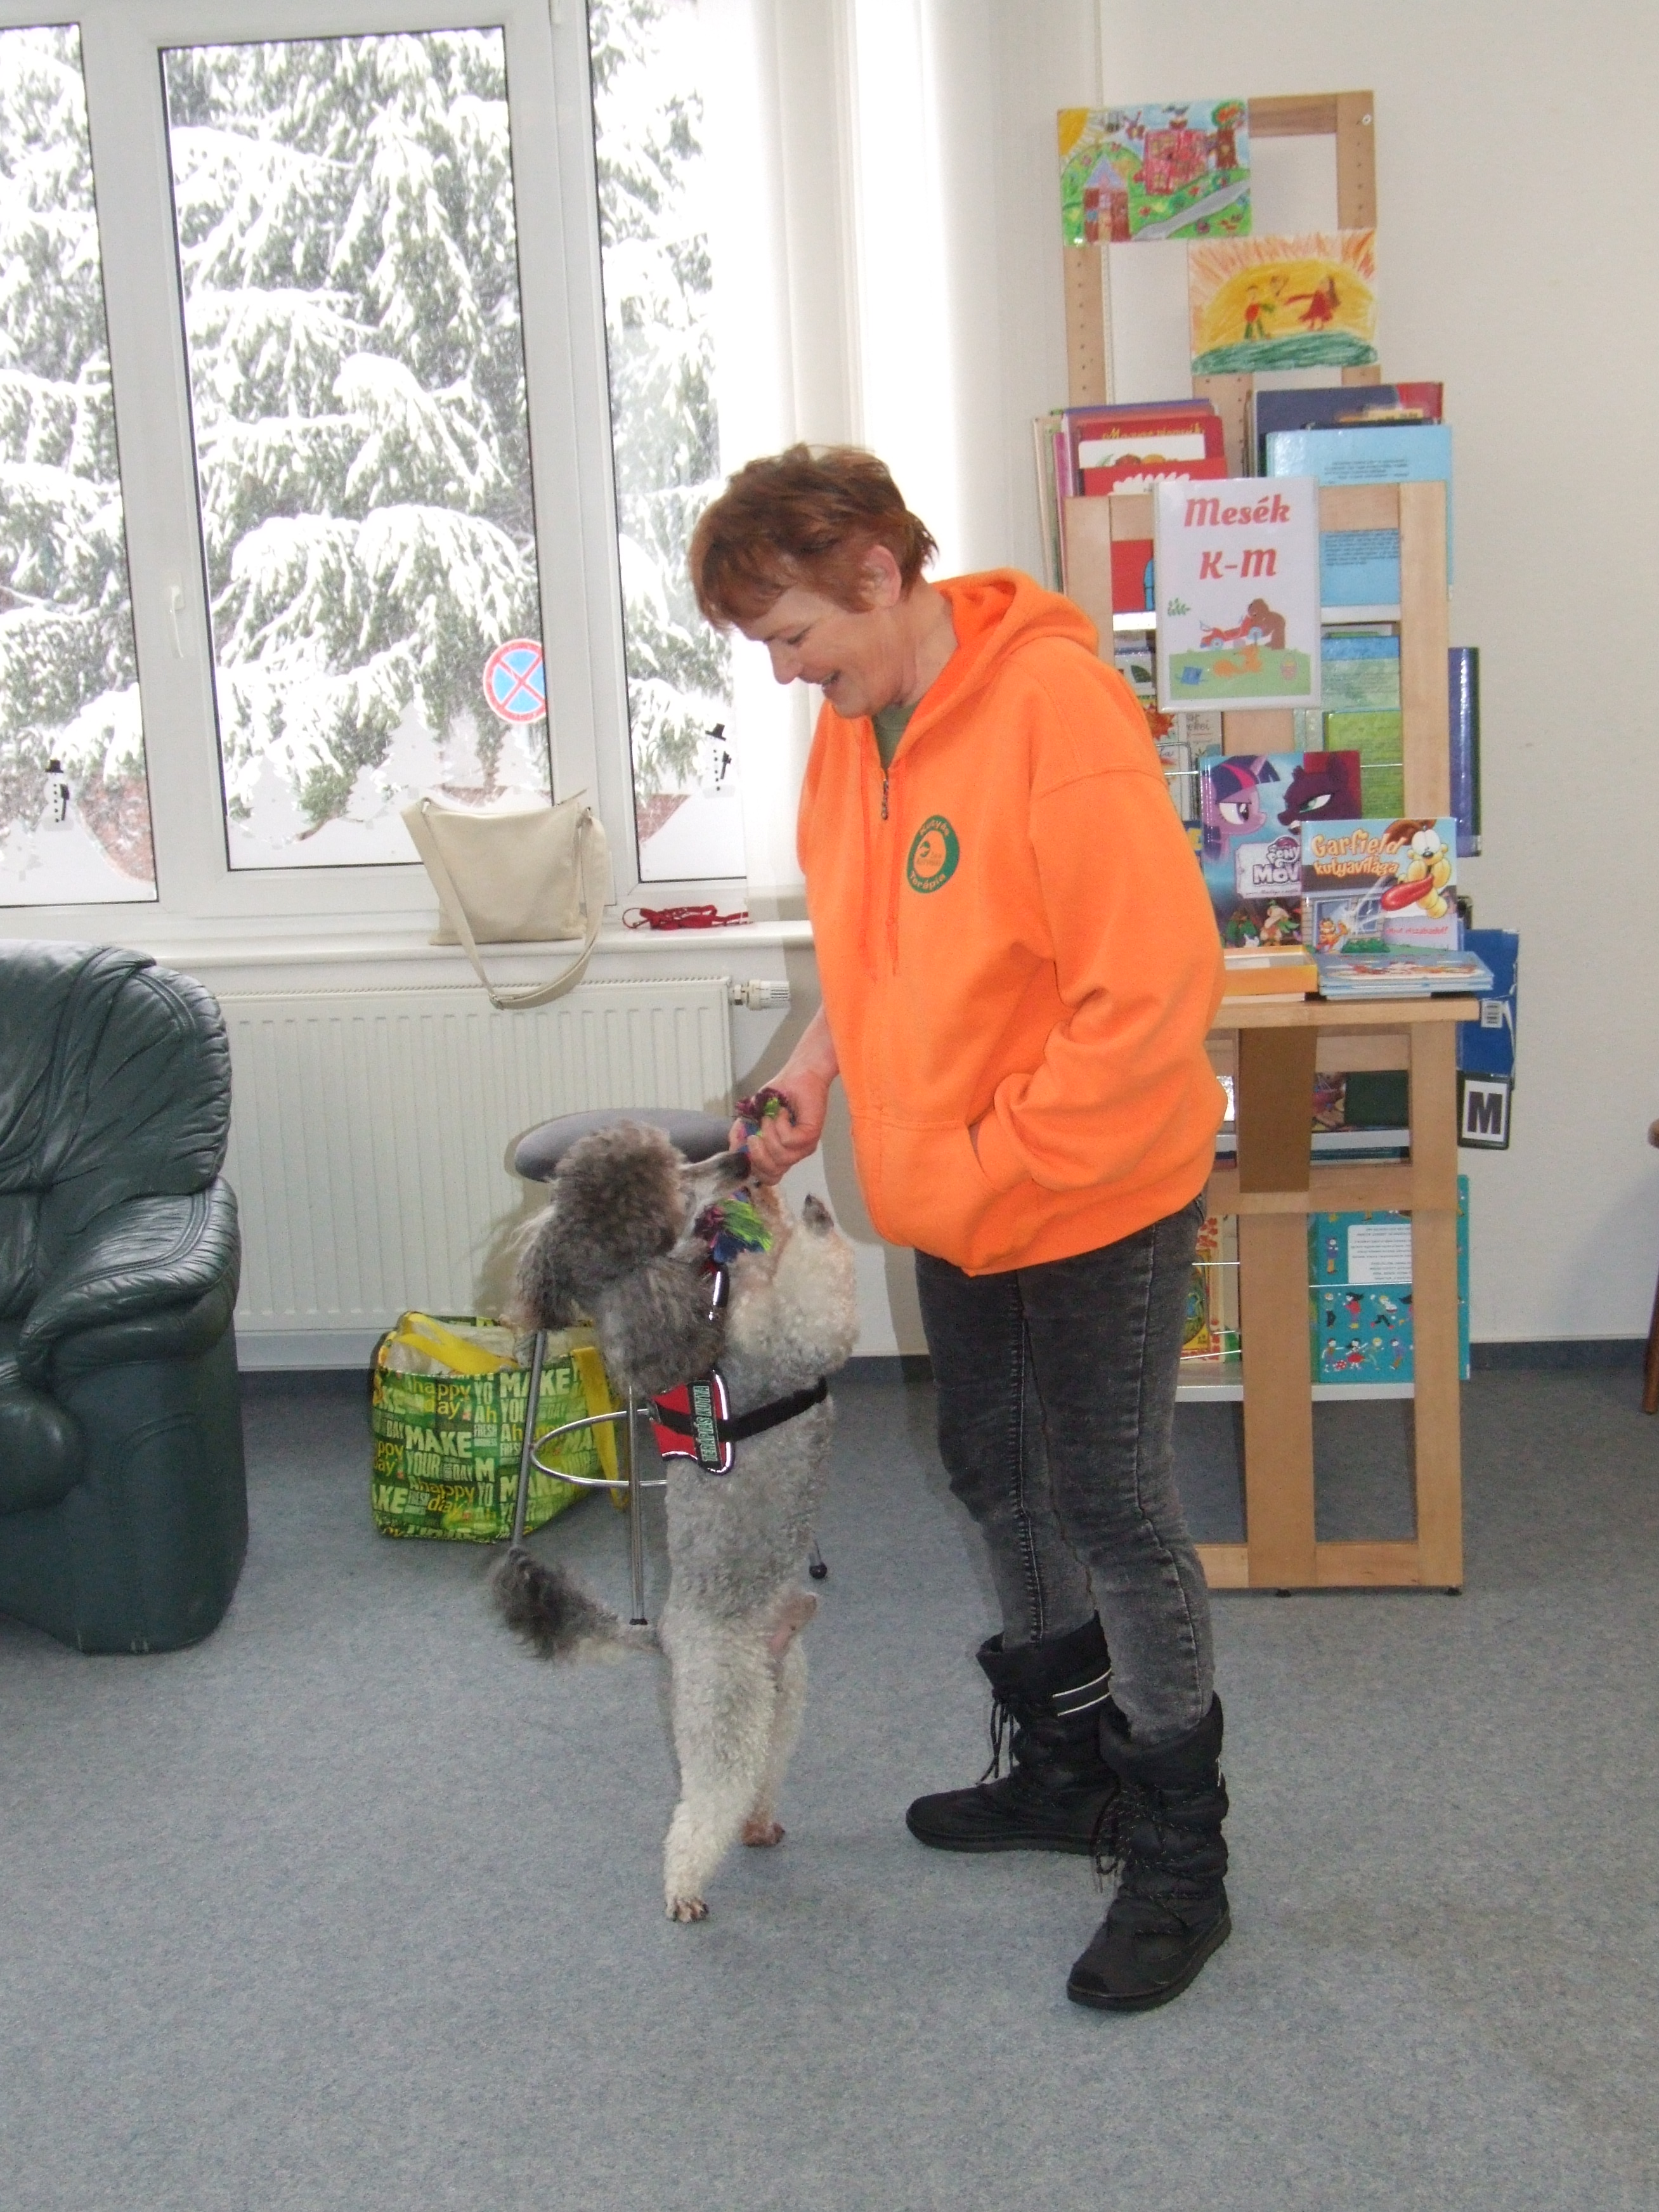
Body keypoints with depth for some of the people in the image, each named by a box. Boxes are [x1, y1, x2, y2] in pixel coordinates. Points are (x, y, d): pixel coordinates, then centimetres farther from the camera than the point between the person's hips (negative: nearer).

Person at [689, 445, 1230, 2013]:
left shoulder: (1054, 704, -24)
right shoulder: (850, 726, 3)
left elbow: (1155, 980, -27)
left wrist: (1006, 1156, -21)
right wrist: (819, 1061, 1)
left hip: (1096, 1194, -9)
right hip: (951, 1199, 9)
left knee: (1112, 1513, 1)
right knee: (997, 1476, 20)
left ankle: (1180, 1861, 18)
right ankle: (1067, 1767, 41)